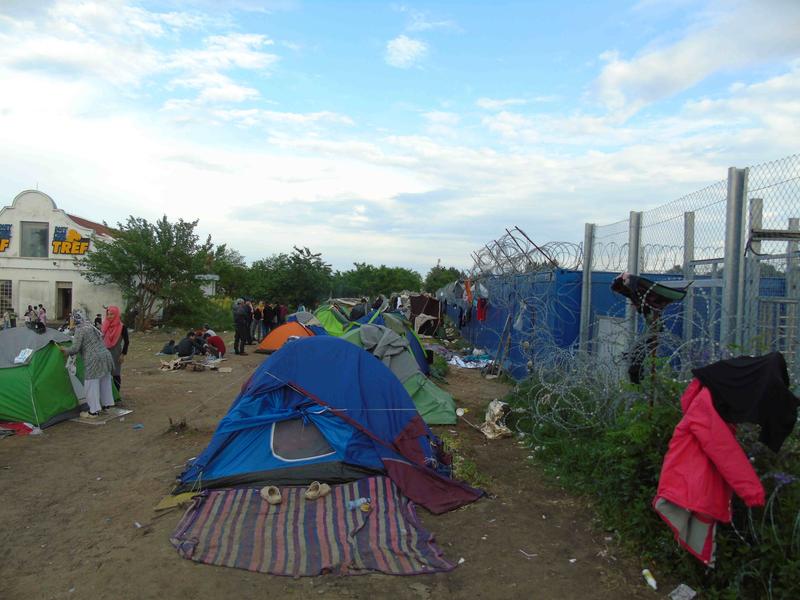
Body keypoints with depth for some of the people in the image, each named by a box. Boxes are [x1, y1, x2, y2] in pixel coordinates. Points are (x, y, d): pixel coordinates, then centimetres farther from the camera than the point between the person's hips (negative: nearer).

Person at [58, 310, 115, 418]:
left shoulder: (79, 330, -8)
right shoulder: (91, 326, 16)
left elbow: (75, 348, -14)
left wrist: (66, 351, 6)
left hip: (93, 359, -9)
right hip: (105, 355, 9)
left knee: (91, 385, 0)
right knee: (104, 382, 19)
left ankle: (93, 411, 3)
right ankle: (106, 405, 31)